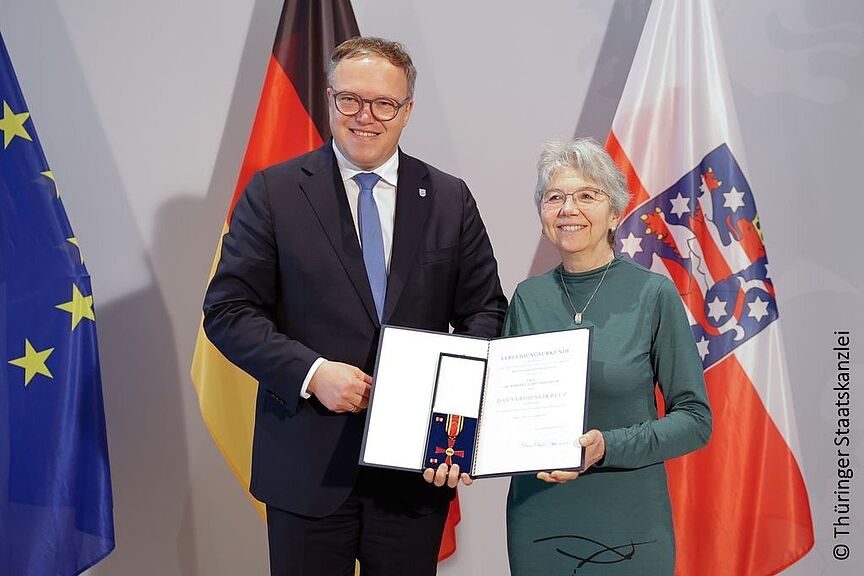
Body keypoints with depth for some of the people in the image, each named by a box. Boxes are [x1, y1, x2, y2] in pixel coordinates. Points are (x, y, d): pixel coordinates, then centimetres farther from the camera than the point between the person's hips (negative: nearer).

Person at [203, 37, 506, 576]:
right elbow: (229, 309, -4)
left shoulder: (450, 199, 4)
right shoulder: (274, 192, -2)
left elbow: (486, 309, 6)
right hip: (307, 466, -2)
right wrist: (311, 371, -18)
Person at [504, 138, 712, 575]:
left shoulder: (652, 294, -9)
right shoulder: (527, 297, 1)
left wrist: (608, 447, -22)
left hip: (627, 525, -3)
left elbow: (695, 419, -8)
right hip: (536, 519, 3)